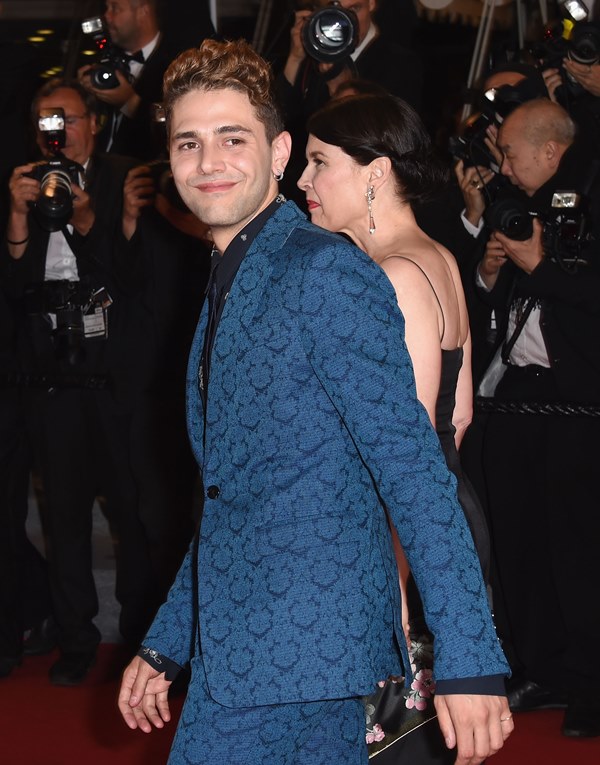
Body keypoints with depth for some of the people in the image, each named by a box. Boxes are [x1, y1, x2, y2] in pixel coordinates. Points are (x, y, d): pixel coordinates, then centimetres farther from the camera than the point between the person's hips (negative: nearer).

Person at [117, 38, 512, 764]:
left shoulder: (326, 273, -12)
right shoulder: (226, 288, 17)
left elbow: (411, 471, -17)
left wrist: (468, 661, -21)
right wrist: (165, 646, 22)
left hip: (296, 653, -8)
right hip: (235, 649, 8)